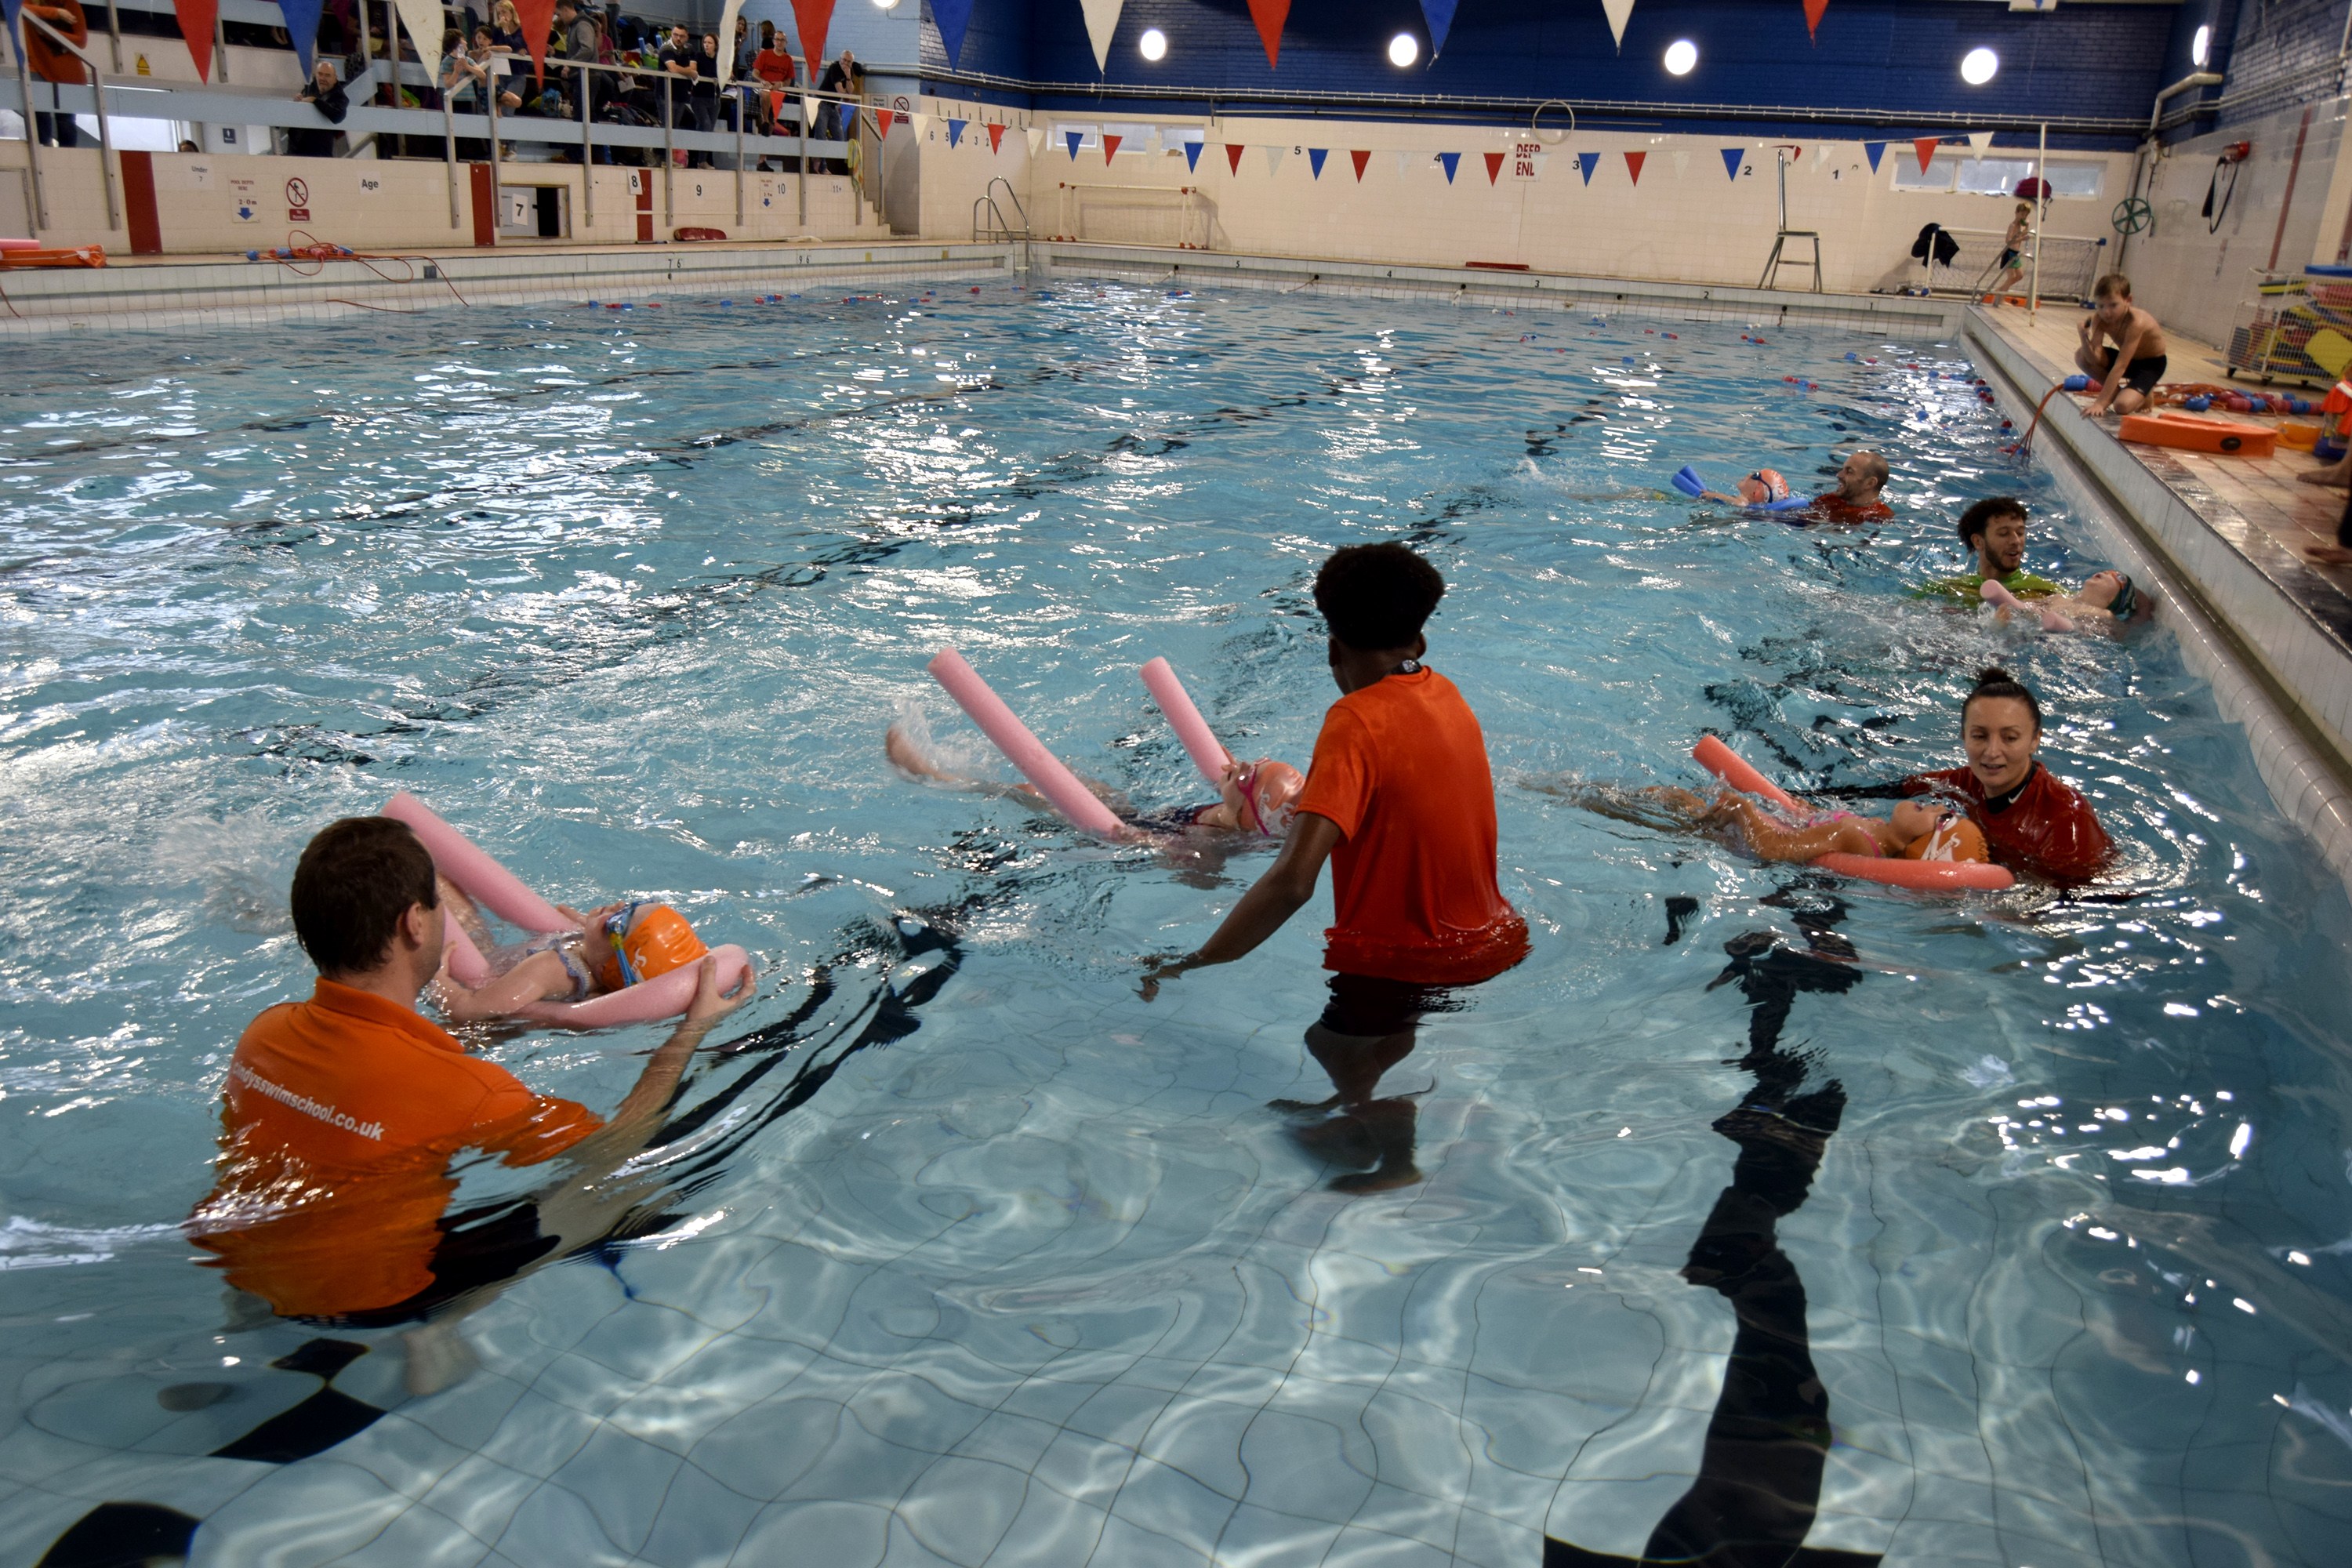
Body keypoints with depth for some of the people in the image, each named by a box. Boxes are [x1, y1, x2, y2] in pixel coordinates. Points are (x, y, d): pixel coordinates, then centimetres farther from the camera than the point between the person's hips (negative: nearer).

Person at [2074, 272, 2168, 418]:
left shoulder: (2136, 322, -35)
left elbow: (2119, 367, -37)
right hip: (2129, 359, 6)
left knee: (2123, 405, -31)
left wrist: (2100, 403, -40)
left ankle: (2144, 395, 6)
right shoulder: (2100, 319, -17)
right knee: (2081, 355, -16)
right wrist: (2084, 336, -41)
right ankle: (2116, 391, -1)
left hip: (2150, 364, -6)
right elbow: (2094, 358, -23)